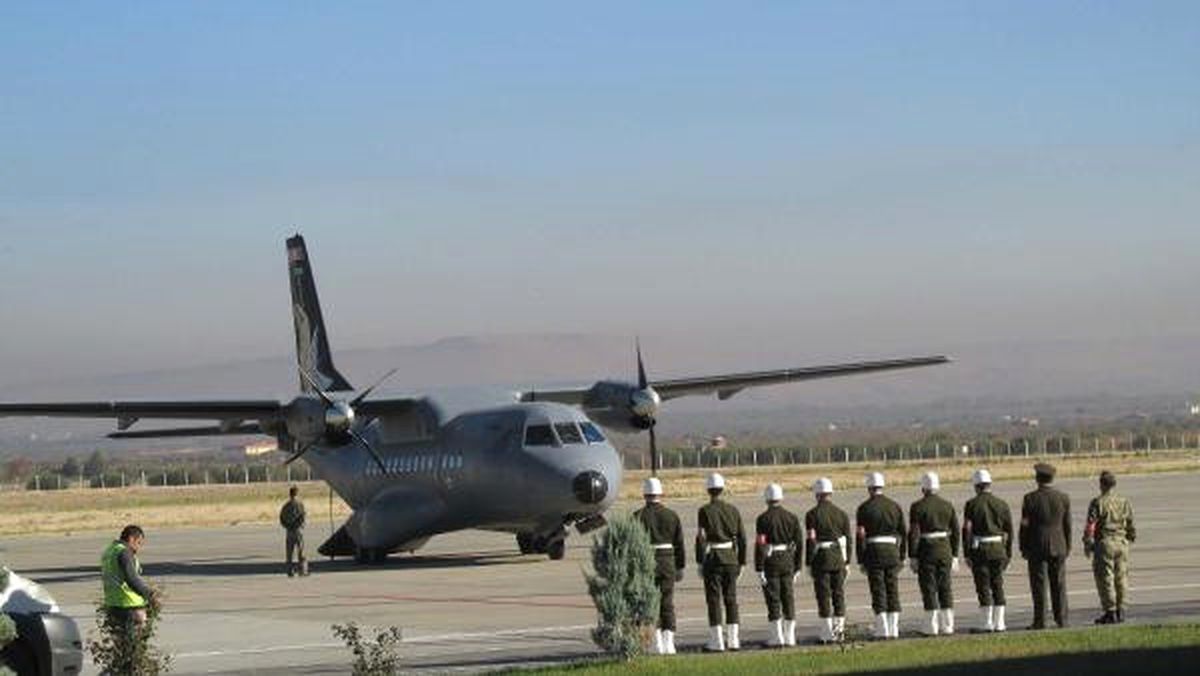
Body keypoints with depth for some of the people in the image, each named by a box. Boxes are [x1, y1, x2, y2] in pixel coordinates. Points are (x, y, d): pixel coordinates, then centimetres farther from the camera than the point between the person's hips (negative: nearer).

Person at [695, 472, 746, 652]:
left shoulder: (705, 511, -8)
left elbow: (701, 538, -13)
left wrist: (700, 562, -7)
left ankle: (716, 642, -2)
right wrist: (741, 562, 14)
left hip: (712, 558, -4)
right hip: (731, 557, 4)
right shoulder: (733, 510, 5)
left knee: (714, 600, -1)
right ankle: (733, 640, 9)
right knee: (731, 599, 9)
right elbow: (742, 538, 6)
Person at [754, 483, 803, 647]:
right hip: (788, 560, 4)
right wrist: (797, 567, 12)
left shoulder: (763, 519, -8)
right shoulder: (792, 518, 5)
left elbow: (760, 545, -13)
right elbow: (799, 543, 5)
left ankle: (777, 637, 0)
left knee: (773, 599, 1)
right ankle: (789, 636, 9)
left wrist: (759, 570, -11)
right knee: (788, 598, 8)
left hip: (770, 561, -4)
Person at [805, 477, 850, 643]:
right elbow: (847, 539, 5)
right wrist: (847, 562, 12)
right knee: (839, 594, 10)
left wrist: (809, 563, -5)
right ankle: (839, 630, 10)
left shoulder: (812, 515, -7)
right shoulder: (841, 514, 5)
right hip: (839, 557, 3)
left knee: (824, 596, 1)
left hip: (821, 558, -3)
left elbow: (810, 541, -10)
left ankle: (827, 633, 1)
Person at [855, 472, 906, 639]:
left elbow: (860, 536, -8)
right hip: (892, 552, 4)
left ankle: (882, 630, -3)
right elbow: (903, 533, 8)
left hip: (873, 552, -4)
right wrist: (901, 557, 15)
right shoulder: (894, 506, 7)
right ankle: (894, 629, 6)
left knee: (878, 590, -1)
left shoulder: (864, 508, -5)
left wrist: (861, 561, -4)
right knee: (893, 590, 7)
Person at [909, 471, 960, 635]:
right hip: (945, 549, 4)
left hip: (926, 550, -4)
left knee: (929, 589, 1)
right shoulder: (947, 505, 5)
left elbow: (914, 534, -11)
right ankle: (948, 625, 10)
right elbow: (955, 532, 7)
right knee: (946, 588, 10)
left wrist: (912, 557, -7)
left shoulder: (917, 507, -8)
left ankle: (933, 626, -1)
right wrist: (954, 555, 13)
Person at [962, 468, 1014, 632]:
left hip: (979, 550, -3)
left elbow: (967, 530, -10)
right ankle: (999, 623, 8)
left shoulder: (971, 504, -5)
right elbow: (1009, 531, 5)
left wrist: (967, 554, -5)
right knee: (998, 585, 10)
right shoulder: (1002, 504, 4)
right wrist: (1008, 553, 13)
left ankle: (987, 623, -1)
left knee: (983, 587, 1)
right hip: (998, 549, 3)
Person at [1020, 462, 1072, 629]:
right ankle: (1061, 619, 8)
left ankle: (1040, 621, 0)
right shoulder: (1063, 498, 0)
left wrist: (1023, 548, 1)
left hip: (1037, 547, -3)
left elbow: (1025, 525, -7)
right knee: (1059, 583, 9)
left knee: (1038, 584, 1)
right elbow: (1067, 525, 4)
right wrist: (1067, 547, 13)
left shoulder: (1030, 498, -9)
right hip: (1058, 546, 3)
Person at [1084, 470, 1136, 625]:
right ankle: (1121, 612, 10)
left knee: (1105, 579, 0)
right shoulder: (1124, 502, 6)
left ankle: (1110, 613, -1)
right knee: (1121, 578, 9)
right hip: (1122, 544, 5)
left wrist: (1087, 544, -2)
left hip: (1104, 544, -5)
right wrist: (1130, 538, 24)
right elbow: (1131, 525, 11)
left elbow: (1090, 526, -11)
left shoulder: (1098, 503, -9)